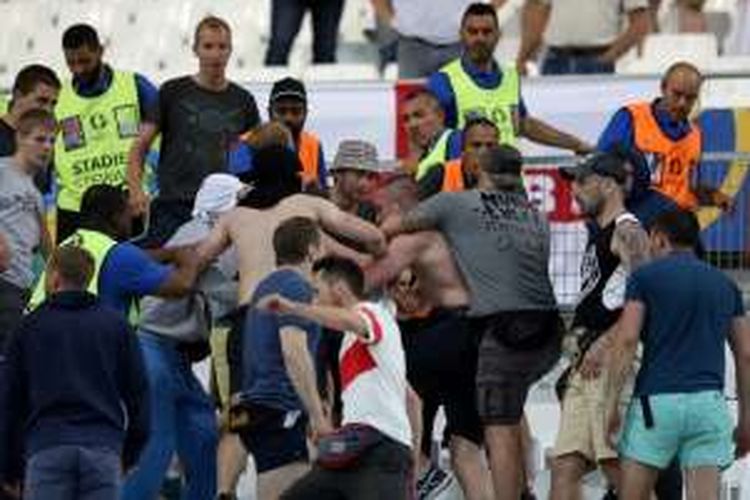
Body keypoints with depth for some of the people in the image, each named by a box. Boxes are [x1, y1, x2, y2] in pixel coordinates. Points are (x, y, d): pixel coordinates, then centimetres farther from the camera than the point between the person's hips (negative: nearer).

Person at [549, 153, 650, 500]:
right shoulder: (599, 236, 24)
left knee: (619, 466, -13)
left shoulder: (627, 233, -7)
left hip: (612, 359, -10)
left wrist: (603, 344, -23)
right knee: (565, 466, 3)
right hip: (587, 367, 10)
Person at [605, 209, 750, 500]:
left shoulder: (645, 277, 3)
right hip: (709, 402, 3)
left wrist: (611, 404, -5)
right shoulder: (725, 285, 16)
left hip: (657, 400, -3)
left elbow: (627, 341, -7)